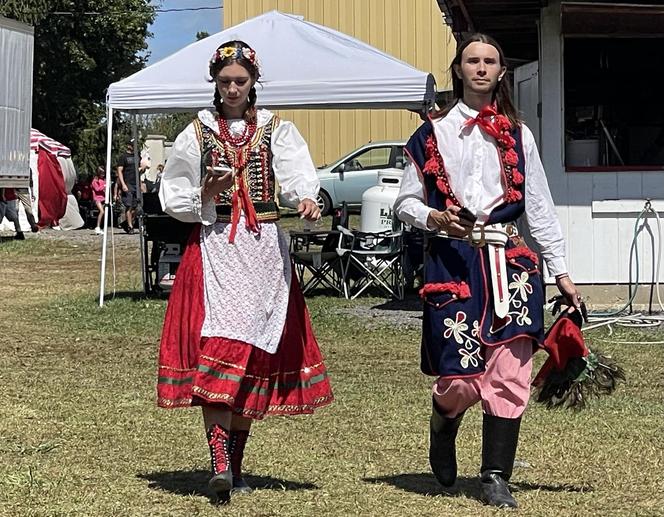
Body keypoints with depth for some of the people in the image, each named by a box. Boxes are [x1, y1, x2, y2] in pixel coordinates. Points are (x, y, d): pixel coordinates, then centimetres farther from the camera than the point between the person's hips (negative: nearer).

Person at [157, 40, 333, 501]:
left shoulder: (277, 131, 9)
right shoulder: (198, 134, 9)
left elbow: (298, 174, -9)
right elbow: (171, 196, 11)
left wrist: (307, 200, -31)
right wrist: (204, 194, -9)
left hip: (264, 251, 1)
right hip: (212, 247, -1)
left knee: (254, 355, 2)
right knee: (217, 346, -16)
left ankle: (236, 463, 14)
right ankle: (220, 463, -25)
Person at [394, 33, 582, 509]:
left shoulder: (519, 136, 13)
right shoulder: (433, 133, 8)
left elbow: (540, 209, 13)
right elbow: (405, 202, 9)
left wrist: (561, 272, 9)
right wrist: (435, 218, -13)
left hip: (509, 260, 2)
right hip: (452, 260, -2)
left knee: (510, 373, -7)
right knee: (460, 378, -7)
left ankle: (496, 477, 3)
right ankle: (443, 425, 29)